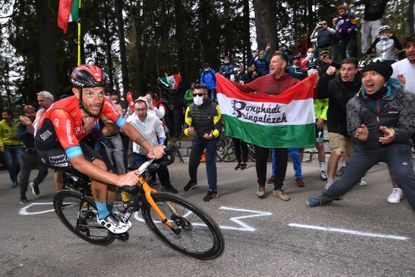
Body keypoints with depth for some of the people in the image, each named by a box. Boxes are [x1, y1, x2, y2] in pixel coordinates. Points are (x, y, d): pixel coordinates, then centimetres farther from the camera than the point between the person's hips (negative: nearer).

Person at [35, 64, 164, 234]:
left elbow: (125, 126, -20)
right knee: (99, 168, -27)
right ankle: (103, 217, -4)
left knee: (107, 176, -5)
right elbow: (77, 162, -45)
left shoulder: (102, 103, -24)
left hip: (74, 143, 6)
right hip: (50, 148, -5)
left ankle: (108, 213, 22)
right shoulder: (62, 113, -40)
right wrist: (119, 179, -51)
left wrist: (150, 149, -36)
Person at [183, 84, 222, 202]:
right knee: (193, 161, 5)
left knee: (210, 162, -11)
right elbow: (187, 125, -11)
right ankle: (193, 180, 37)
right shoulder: (190, 108, -12)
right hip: (197, 137, 4)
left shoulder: (214, 107, -22)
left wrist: (212, 135, -40)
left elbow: (218, 126, -20)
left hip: (211, 138, -3)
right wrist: (188, 131, -34)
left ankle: (213, 191, -2)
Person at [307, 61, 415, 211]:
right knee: (347, 179, 9)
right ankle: (325, 197, 34)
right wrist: (359, 135, -30)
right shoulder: (354, 102, -7)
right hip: (366, 147, 2)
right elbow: (352, 130, -5)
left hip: (396, 145, -1)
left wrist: (393, 133, -32)